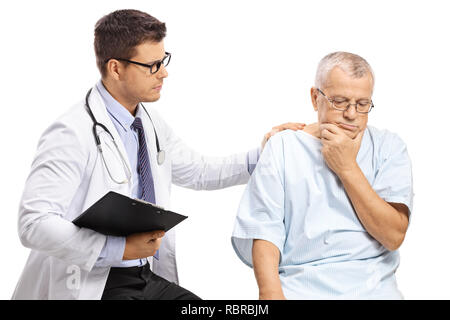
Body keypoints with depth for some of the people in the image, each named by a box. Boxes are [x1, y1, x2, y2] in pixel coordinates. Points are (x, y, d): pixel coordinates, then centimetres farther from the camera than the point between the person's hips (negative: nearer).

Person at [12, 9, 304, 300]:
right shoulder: (73, 134, -15)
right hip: (95, 286, -7)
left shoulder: (152, 124, 11)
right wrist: (121, 249, -25)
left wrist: (262, 156, 12)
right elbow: (34, 224, -21)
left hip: (150, 278, 7)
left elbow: (200, 172, 26)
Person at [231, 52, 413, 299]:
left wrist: (347, 168, -5)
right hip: (298, 286, 0)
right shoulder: (282, 146, 9)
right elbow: (264, 228, 1)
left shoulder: (388, 147, 9)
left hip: (372, 287, 0)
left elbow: (393, 236, -2)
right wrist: (271, 292, -15)